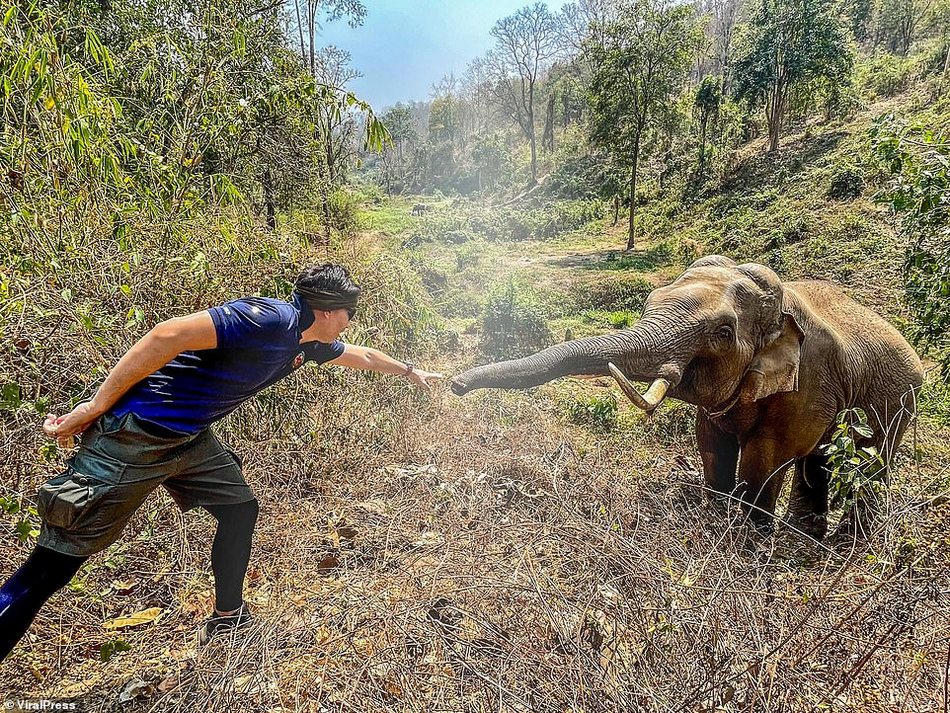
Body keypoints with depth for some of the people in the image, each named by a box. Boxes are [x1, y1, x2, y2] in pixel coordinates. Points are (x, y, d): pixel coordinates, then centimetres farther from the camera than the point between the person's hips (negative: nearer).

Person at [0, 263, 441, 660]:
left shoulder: (307, 343, 8)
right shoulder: (269, 319, -23)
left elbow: (360, 355, 26)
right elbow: (169, 335, -27)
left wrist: (410, 370, 39)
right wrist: (96, 407, -21)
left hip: (189, 439, 10)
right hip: (133, 435, -9)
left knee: (240, 510, 16)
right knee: (53, 565, -3)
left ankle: (227, 619, 33)